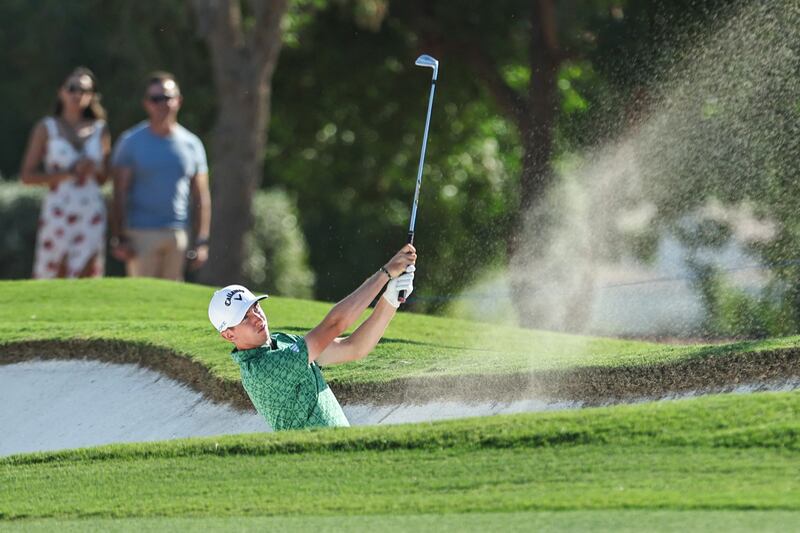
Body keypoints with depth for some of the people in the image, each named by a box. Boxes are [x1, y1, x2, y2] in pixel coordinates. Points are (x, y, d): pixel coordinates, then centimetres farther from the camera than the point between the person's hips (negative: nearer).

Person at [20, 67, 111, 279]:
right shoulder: (46, 128, 3)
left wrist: (95, 169, -4)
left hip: (92, 213, 2)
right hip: (58, 211, -2)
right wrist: (66, 174, -11)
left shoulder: (100, 130, 11)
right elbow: (27, 175, -1)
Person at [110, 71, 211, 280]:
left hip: (178, 236, 3)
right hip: (140, 234, -3)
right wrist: (119, 238, -8)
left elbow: (201, 198, 11)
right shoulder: (130, 142, 3)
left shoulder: (191, 144, 10)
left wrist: (201, 242, 4)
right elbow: (120, 195, 0)